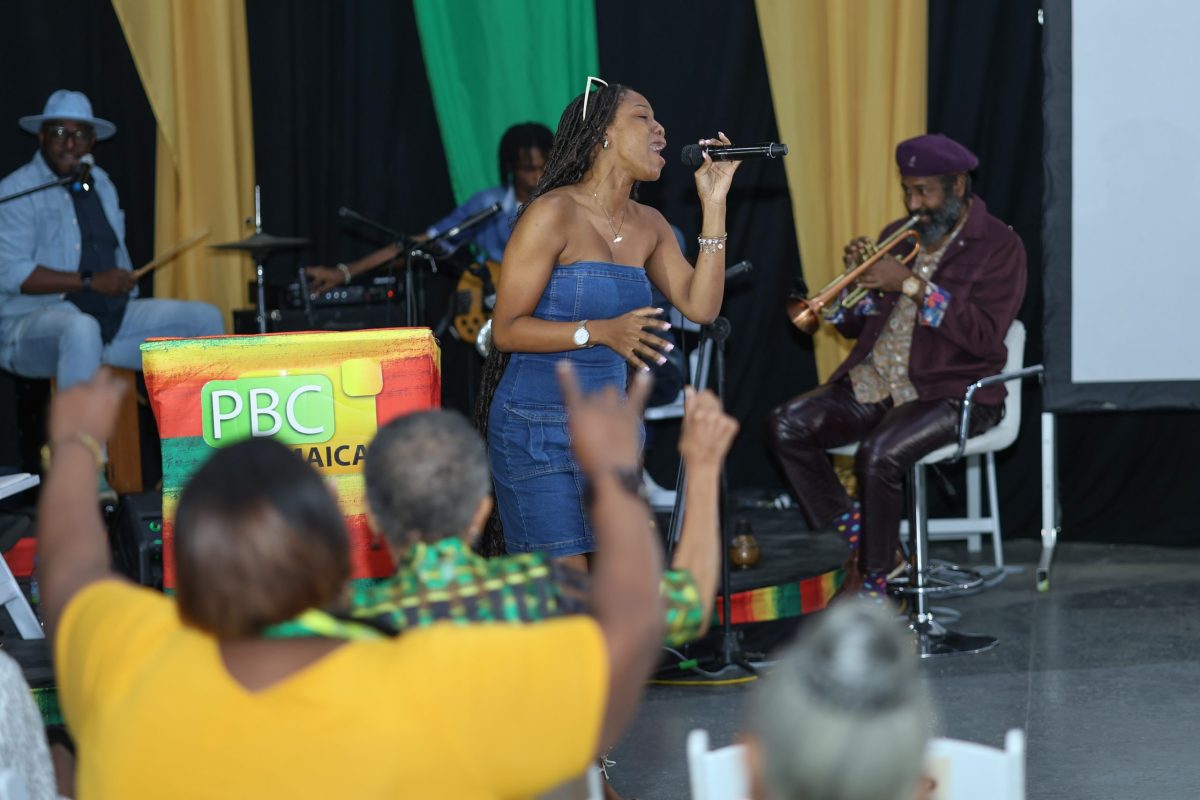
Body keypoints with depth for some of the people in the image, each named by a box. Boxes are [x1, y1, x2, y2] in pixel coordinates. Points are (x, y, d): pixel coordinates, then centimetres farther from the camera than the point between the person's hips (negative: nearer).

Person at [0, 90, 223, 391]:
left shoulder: (102, 185, 17)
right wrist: (91, 282, -22)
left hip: (112, 316, 8)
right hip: (34, 320, -8)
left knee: (205, 318, -1)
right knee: (81, 330, -41)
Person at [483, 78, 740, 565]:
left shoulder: (648, 226, 9)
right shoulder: (554, 213, -13)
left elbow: (701, 305, -2)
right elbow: (506, 329, -14)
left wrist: (714, 204, -2)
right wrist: (599, 332, -26)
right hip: (538, 428, -7)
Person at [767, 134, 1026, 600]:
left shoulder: (998, 246, -5)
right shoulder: (898, 237, 15)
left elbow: (986, 335, -19)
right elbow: (853, 326, 17)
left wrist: (912, 285, -21)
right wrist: (857, 278, -4)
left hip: (950, 392, -7)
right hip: (876, 383, 7)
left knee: (878, 453, -33)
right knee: (787, 426, -14)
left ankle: (872, 584, -15)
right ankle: (855, 542, -5)